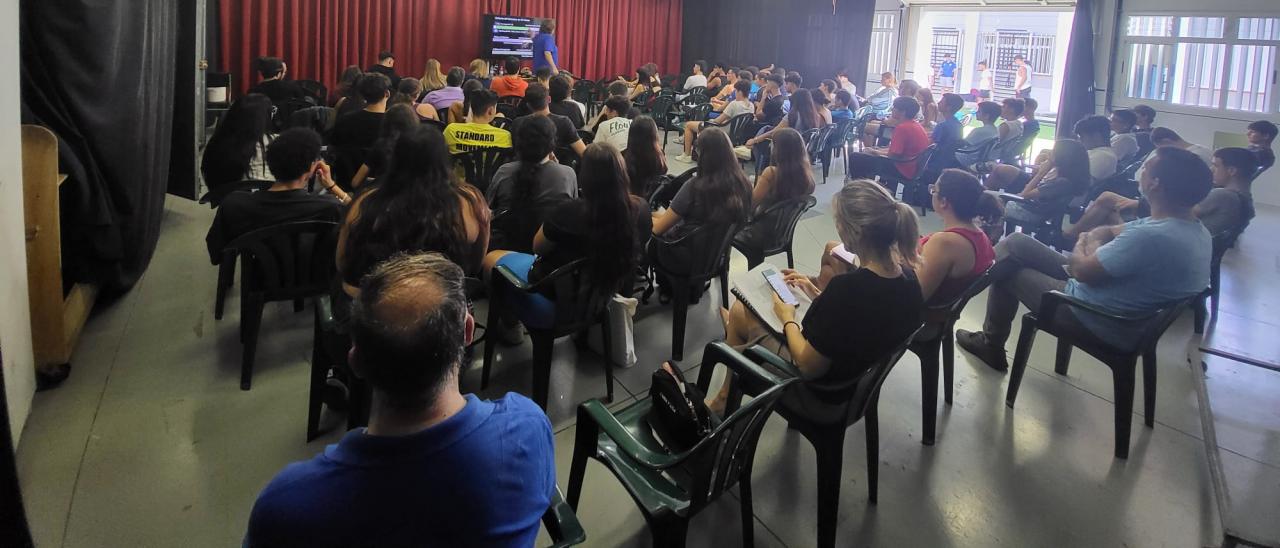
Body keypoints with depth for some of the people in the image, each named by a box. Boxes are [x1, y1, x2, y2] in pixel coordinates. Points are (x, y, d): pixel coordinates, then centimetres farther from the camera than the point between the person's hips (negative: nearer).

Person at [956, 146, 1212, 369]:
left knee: (1006, 262, 9)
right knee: (1014, 242, 14)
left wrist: (1081, 249, 0)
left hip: (1099, 323, -9)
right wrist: (1093, 249, -12)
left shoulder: (1150, 238, -34)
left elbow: (1082, 270, -22)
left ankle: (991, 343, 28)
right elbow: (1103, 232, 10)